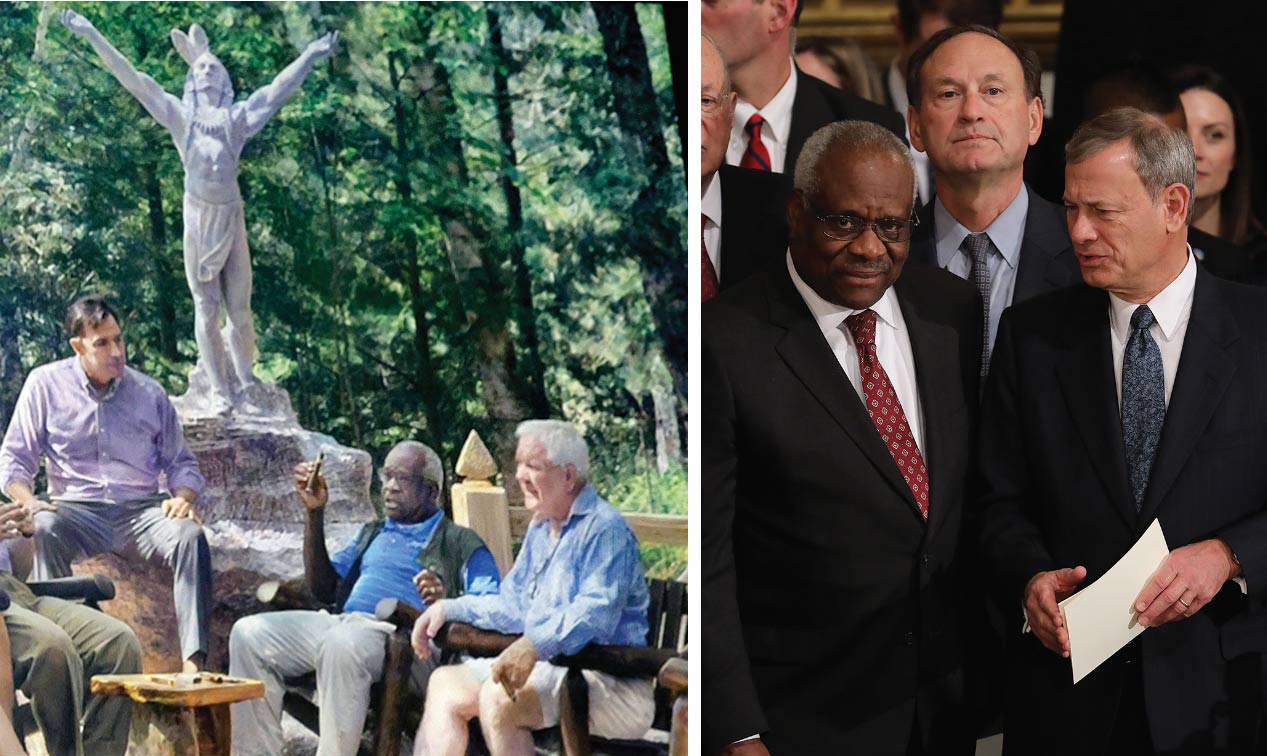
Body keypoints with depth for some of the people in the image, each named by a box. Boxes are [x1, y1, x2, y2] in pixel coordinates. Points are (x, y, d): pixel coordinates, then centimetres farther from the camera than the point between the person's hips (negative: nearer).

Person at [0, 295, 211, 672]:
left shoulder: (149, 393, 13)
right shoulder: (46, 384, 7)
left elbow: (182, 464, 18)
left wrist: (183, 497, -6)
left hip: (142, 511, 2)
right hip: (77, 511, -1)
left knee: (189, 535, -31)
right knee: (46, 529, -37)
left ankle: (194, 662, -39)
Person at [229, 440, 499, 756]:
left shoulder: (461, 544, 13)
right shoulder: (373, 534, 33)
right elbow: (324, 588, 24)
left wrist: (446, 602, -23)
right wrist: (315, 514, 17)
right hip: (343, 622, 7)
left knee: (342, 643, -40)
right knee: (249, 633, -14)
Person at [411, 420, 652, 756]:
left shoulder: (605, 529, -12)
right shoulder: (540, 529, 20)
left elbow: (595, 614, -26)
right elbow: (514, 605, 25)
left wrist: (536, 645, -41)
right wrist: (450, 608, 12)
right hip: (548, 666, 10)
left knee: (499, 695, -30)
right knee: (445, 683, 2)